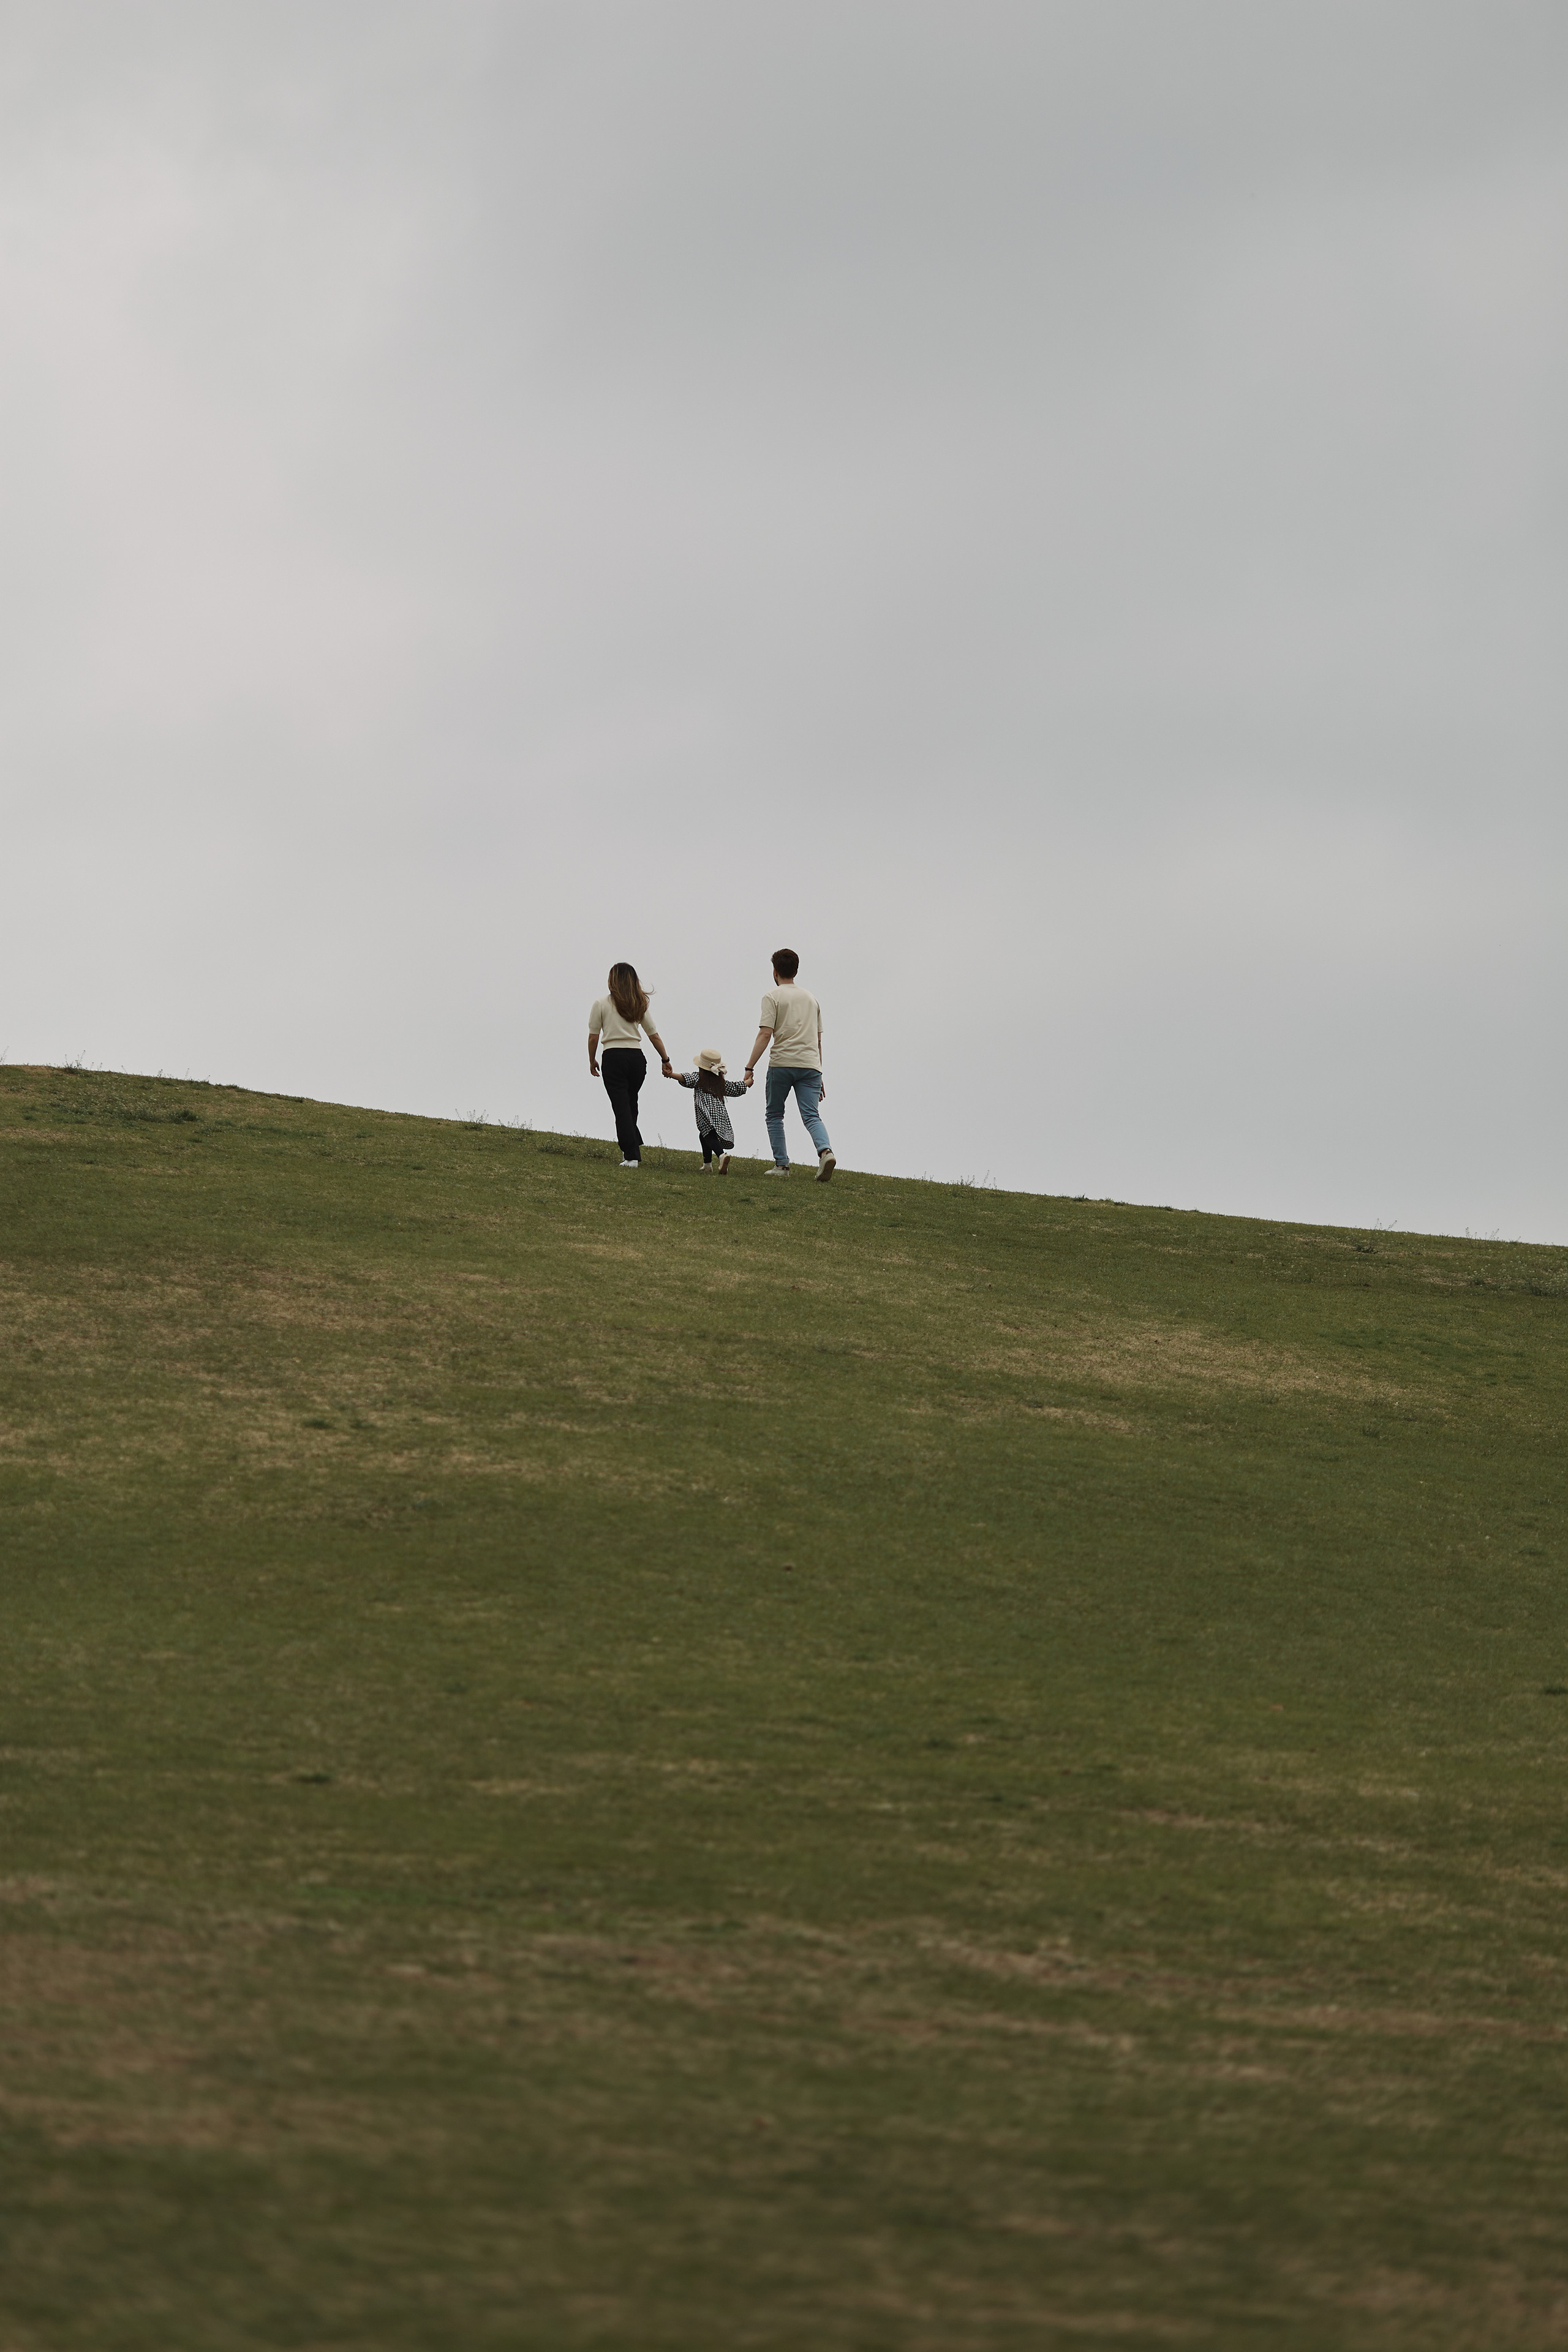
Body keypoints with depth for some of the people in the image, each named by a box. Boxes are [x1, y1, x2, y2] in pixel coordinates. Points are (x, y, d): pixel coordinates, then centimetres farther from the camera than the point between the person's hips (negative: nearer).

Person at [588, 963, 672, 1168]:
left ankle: (631, 1155, -10)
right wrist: (666, 1061, 21)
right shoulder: (639, 1005, 9)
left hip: (614, 1057, -3)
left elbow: (593, 1037, 0)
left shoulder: (602, 1004, -1)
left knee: (621, 1107, -4)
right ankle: (635, 1148, 14)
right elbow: (654, 1036, 11)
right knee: (631, 1106, 18)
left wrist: (592, 1061, 14)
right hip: (637, 1057, 3)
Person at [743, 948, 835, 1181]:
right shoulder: (810, 998, 22)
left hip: (782, 1063, -4)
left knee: (775, 1116, 12)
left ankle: (781, 1164, 6)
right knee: (811, 1116, -5)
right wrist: (819, 1077, 30)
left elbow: (765, 1033, -8)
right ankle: (825, 1150, -31)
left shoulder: (773, 996, 4)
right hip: (810, 1064, 4)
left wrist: (750, 1068, -9)